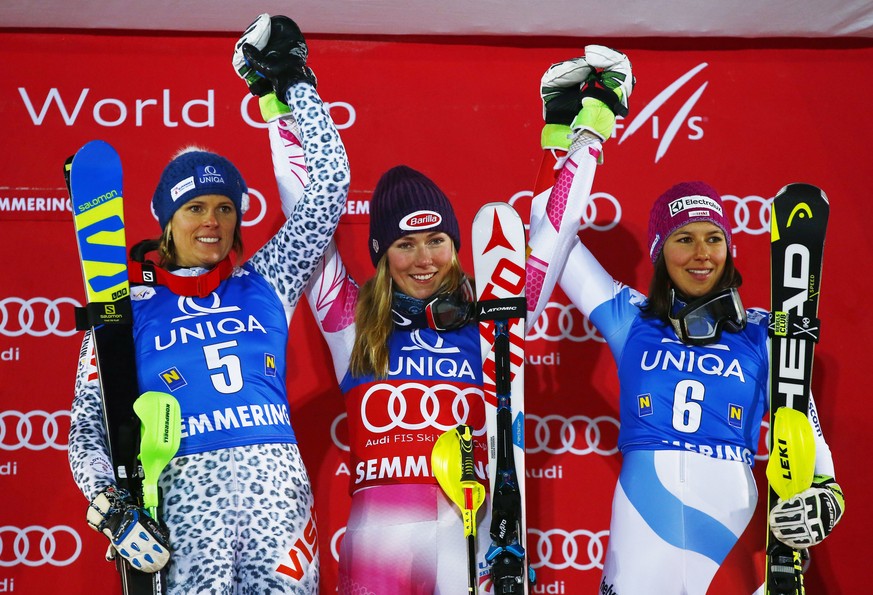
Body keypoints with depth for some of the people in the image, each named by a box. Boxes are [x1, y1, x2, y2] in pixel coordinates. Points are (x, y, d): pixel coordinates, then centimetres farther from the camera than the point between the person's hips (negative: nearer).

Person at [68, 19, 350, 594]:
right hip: (186, 498, -2)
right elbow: (90, 427, 9)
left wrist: (293, 79, 20)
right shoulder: (128, 310, 9)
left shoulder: (264, 284, 14)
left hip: (278, 488, 2)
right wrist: (111, 506, -8)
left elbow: (329, 184, 15)